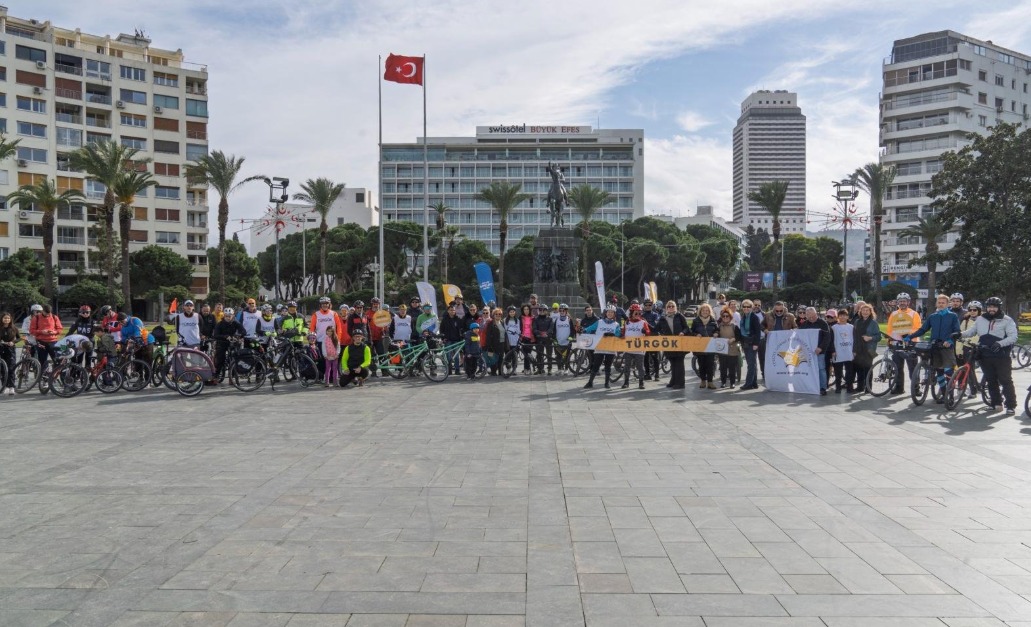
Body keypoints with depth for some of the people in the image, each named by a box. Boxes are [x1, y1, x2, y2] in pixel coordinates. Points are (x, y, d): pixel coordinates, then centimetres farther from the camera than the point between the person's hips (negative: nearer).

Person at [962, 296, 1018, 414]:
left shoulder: (1007, 320, -2)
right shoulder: (981, 319, 12)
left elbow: (1013, 337, -9)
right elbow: (971, 331, 20)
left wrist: (1000, 343, -24)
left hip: (1001, 356, -4)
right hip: (985, 356, 4)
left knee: (1006, 381, -3)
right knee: (991, 381, 11)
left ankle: (1011, 405, 1)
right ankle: (995, 403, 20)